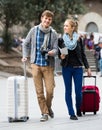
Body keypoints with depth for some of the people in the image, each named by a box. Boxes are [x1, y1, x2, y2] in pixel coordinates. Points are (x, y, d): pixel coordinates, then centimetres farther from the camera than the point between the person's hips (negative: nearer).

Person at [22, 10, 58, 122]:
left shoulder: (53, 33, 2)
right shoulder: (34, 30, 3)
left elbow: (56, 49, 0)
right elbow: (26, 44, 15)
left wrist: (52, 52, -21)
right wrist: (25, 56, 6)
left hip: (49, 65, 0)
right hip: (36, 64, 0)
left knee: (50, 90, -4)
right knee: (39, 91, -1)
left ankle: (48, 107, 24)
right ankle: (44, 113, 10)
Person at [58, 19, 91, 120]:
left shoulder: (78, 39, 2)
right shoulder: (61, 39, 1)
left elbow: (83, 55, 9)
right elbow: (59, 54, 8)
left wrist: (87, 67, 7)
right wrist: (61, 56, -15)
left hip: (78, 68, 0)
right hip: (66, 68, 0)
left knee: (78, 91, -2)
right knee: (68, 91, 1)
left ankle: (78, 111, 20)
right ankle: (71, 113, 6)